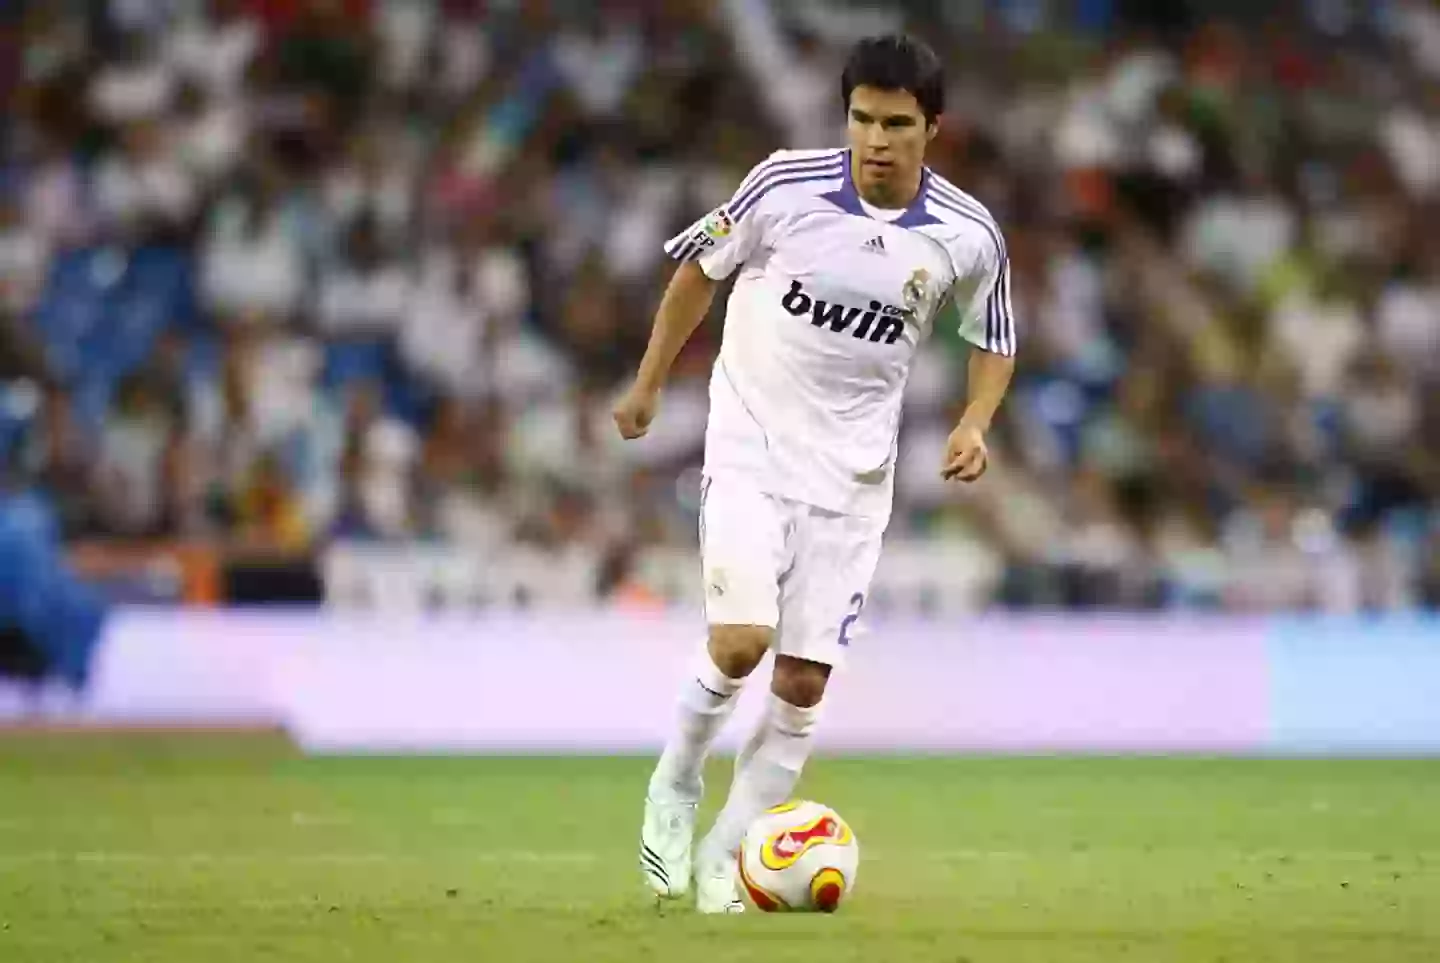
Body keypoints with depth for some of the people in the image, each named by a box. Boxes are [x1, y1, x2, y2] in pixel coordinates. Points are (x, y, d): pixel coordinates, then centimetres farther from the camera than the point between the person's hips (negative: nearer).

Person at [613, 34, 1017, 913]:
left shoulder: (968, 236, -9)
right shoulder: (787, 185, -13)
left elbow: (995, 342, 10)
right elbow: (702, 268, 5)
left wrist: (975, 424, -8)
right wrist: (650, 383, 10)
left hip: (852, 475, 2)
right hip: (750, 448, -2)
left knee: (803, 683, -1)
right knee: (740, 643, -19)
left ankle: (725, 856, 14)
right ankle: (676, 789, 8)